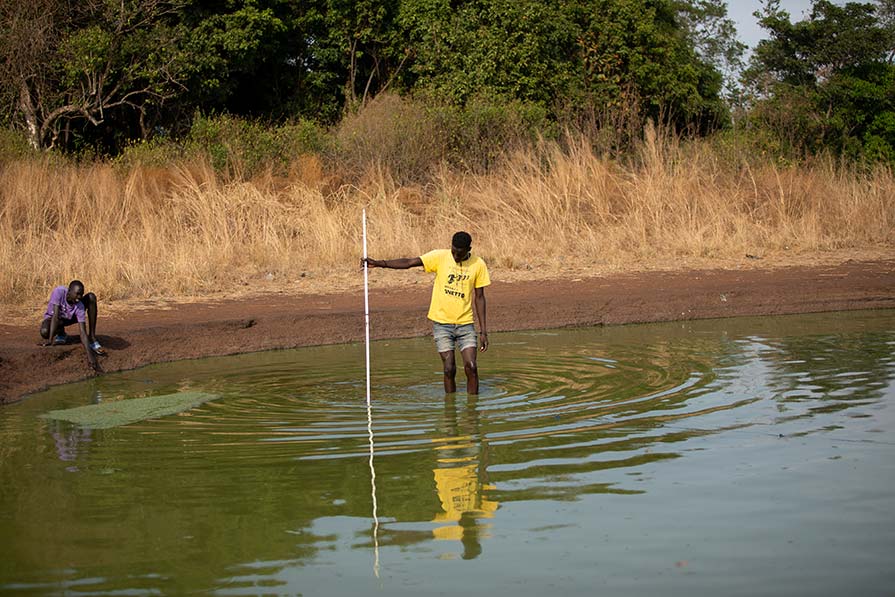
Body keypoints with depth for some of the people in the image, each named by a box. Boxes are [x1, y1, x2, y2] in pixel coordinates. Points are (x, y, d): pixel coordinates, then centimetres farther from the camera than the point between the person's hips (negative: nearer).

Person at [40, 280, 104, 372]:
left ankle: (92, 339, -14)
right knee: (44, 332, -39)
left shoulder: (79, 306, -31)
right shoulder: (59, 291, -36)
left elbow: (83, 333, -34)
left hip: (69, 319, 2)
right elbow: (55, 316, -39)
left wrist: (90, 355, -45)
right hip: (52, 318, -1)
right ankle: (61, 333, 1)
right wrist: (50, 340, -43)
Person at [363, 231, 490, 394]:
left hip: (465, 323, 1)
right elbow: (408, 262, -13)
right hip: (441, 322, -1)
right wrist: (379, 263, -24)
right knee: (449, 369, -2)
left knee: (471, 367, -8)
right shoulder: (440, 257, -6)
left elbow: (479, 298, 4)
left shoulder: (478, 265, -2)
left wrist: (483, 331, 2)